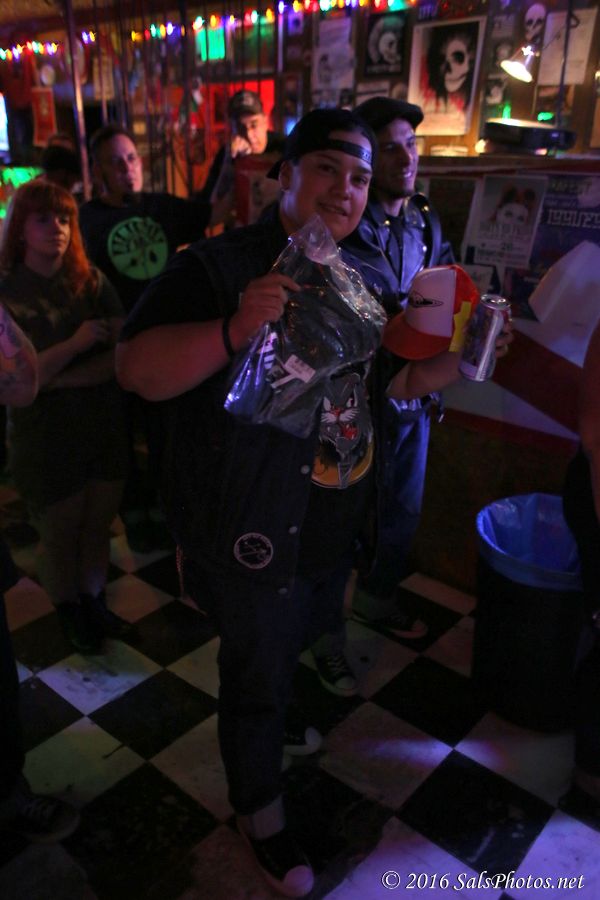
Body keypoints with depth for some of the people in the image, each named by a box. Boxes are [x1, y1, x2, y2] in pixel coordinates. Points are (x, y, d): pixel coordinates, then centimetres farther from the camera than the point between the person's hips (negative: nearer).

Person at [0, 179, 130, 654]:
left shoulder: (94, 282, 0)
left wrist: (57, 379, -17)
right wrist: (75, 345, -24)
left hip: (106, 429, 3)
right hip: (46, 438, -2)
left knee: (98, 526, 13)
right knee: (60, 534, 12)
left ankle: (95, 601, 35)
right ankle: (69, 612, 35)